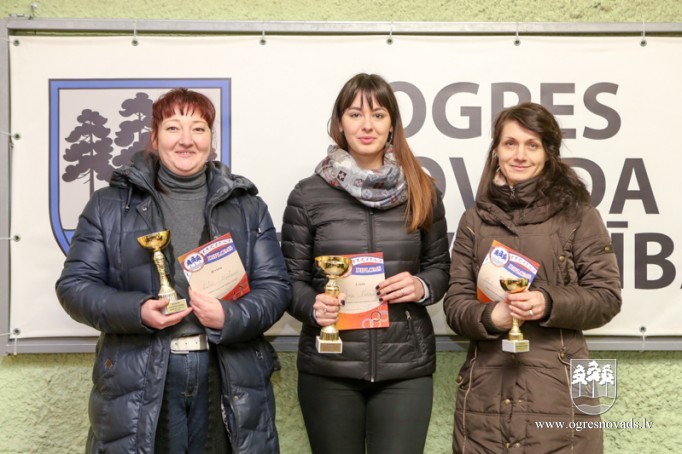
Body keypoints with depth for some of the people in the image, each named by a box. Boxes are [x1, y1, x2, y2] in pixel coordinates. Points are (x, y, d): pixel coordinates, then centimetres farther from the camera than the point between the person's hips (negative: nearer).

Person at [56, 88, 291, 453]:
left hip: (229, 379, 1)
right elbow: (75, 285, 3)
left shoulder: (247, 206, 9)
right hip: (137, 381, -1)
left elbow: (275, 286, 4)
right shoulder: (110, 205, 6)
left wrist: (230, 317, -15)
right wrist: (136, 311, -14)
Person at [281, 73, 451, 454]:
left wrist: (422, 287, -8)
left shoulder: (422, 192, 4)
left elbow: (441, 267, 13)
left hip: (406, 366, 1)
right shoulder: (308, 195, -1)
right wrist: (312, 306, -18)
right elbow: (291, 277, 2)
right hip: (329, 367, 0)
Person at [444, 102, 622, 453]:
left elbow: (607, 296, -1)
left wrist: (550, 304, -17)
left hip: (557, 391, -2)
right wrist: (489, 317, -15)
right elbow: (455, 302, 5)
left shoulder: (577, 214, 0)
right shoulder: (475, 219, 8)